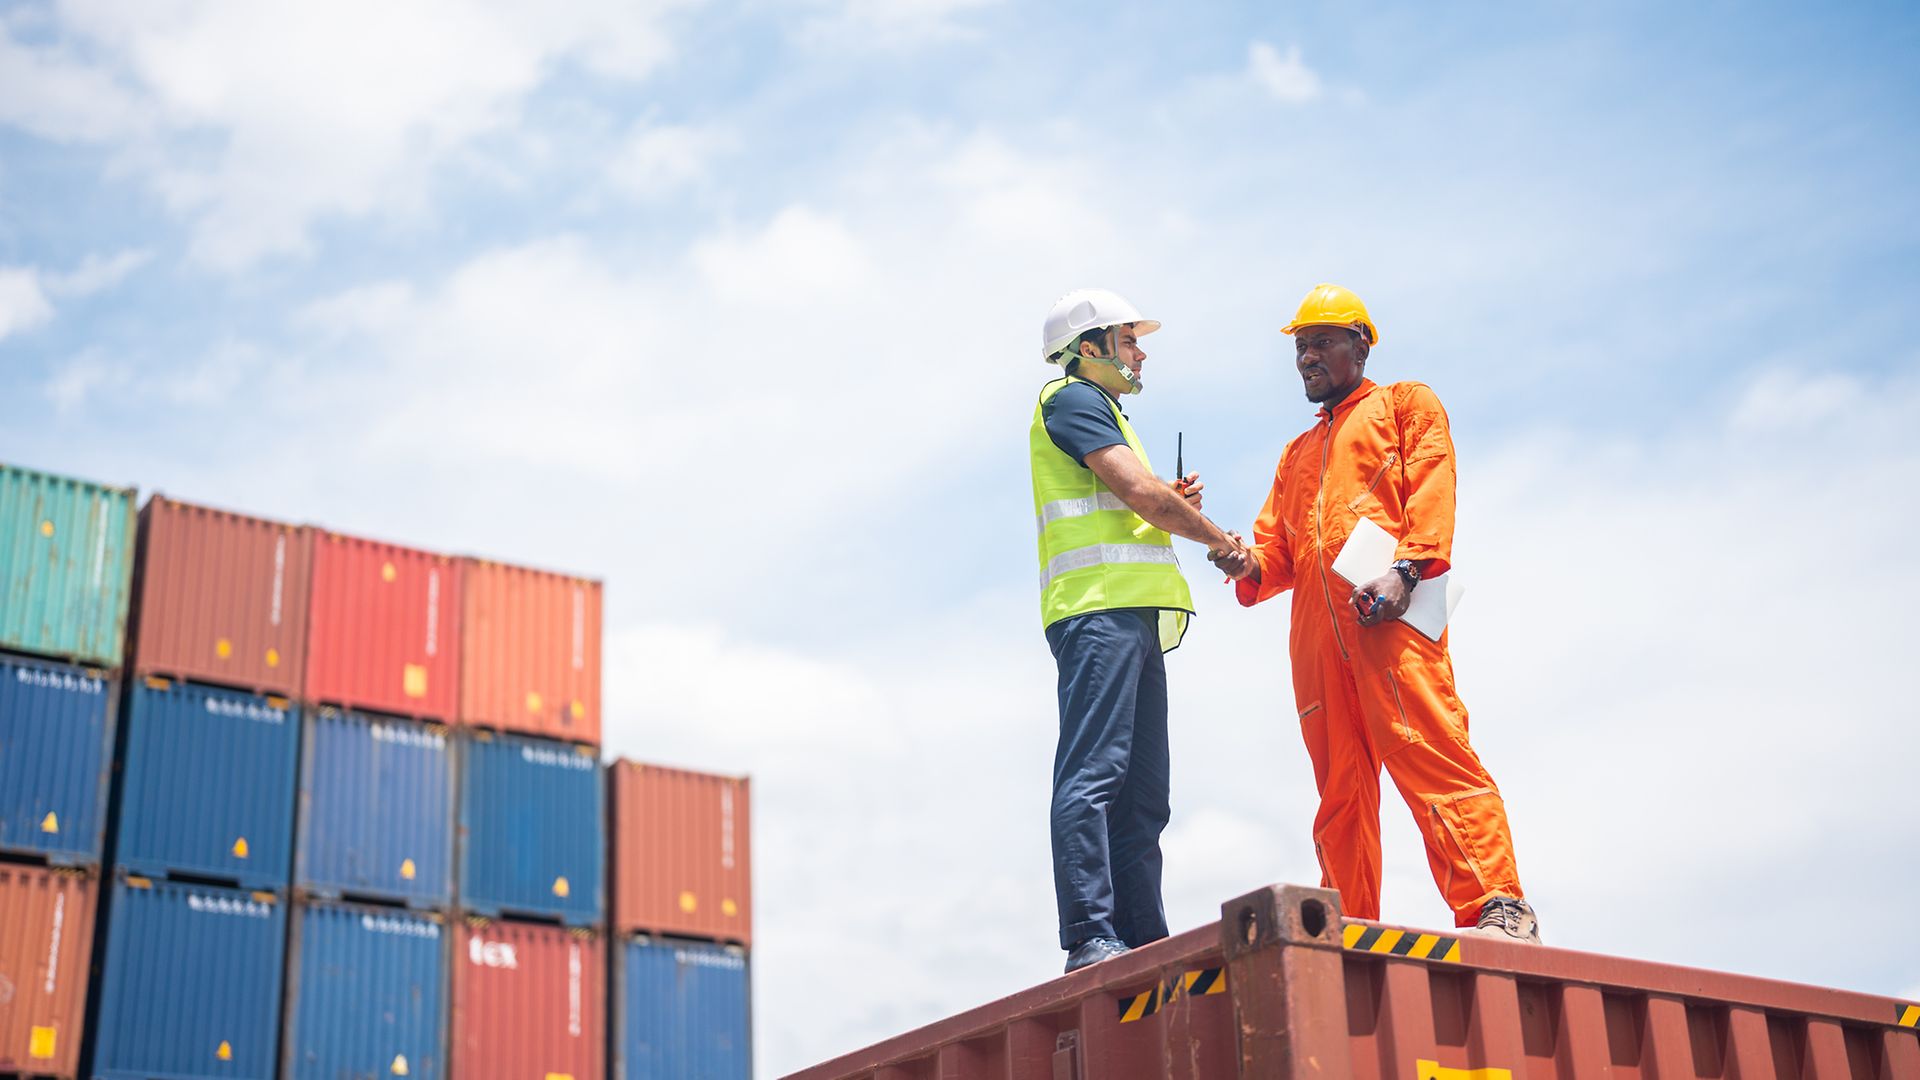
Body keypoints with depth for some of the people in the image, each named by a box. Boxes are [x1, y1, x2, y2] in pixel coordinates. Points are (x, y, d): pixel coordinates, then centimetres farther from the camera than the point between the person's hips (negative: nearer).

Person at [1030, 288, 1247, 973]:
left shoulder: (1101, 412, 32)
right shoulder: (1073, 400, 2)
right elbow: (1138, 490, -9)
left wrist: (1172, 501, 11)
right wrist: (1219, 539, 4)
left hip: (1134, 618, 10)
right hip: (1101, 607, -10)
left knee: (1141, 797, 4)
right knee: (1092, 774, -17)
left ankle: (1145, 944, 2)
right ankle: (1091, 939, -23)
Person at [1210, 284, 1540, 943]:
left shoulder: (1404, 405, 18)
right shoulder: (1297, 454, 35)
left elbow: (1432, 488, 1)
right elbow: (1277, 544, 26)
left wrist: (1406, 569, -16)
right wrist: (1249, 567, 1)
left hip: (1387, 613, -6)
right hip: (1316, 632, 6)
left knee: (1430, 758, -18)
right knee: (1341, 791, 1)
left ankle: (1497, 911, -22)